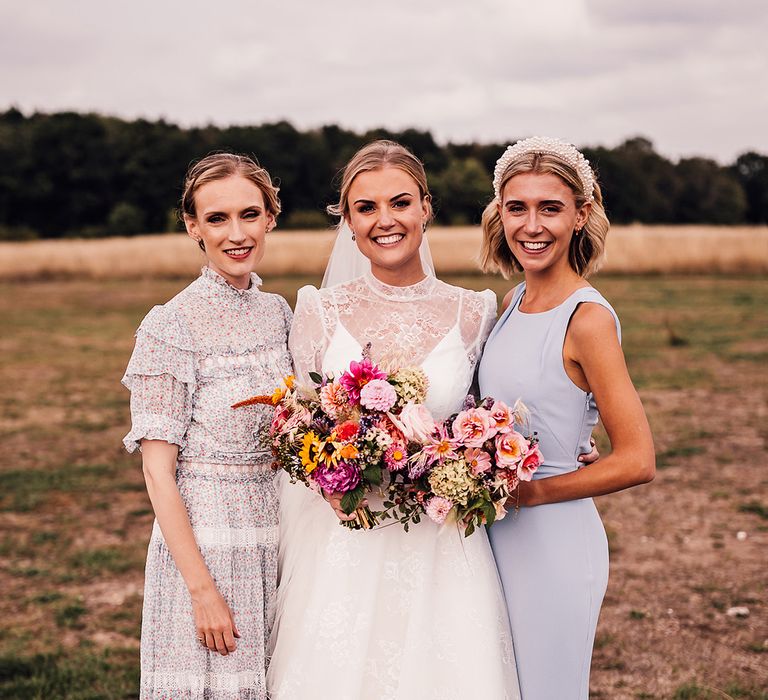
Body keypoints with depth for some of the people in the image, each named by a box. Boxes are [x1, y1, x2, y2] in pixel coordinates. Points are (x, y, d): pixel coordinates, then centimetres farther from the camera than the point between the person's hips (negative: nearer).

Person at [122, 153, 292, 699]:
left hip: (277, 542, 6)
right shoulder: (171, 325, -12)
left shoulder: (278, 312, 5)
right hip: (203, 542, -5)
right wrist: (202, 588, -16)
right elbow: (158, 471, -13)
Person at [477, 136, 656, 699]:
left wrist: (525, 492, -14)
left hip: (553, 541, -7)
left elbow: (636, 462, -19)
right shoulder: (514, 302, 4)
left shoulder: (588, 318, -18)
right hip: (497, 536, 7)